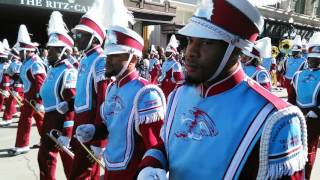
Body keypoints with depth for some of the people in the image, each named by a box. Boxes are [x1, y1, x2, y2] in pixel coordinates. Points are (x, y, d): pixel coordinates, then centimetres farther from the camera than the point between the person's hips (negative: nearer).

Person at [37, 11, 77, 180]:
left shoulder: (69, 73, -21)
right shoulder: (53, 70, 9)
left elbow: (73, 107, -24)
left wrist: (66, 134, -23)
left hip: (63, 122, -10)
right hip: (49, 119, 10)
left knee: (69, 160, 4)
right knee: (44, 156, 22)